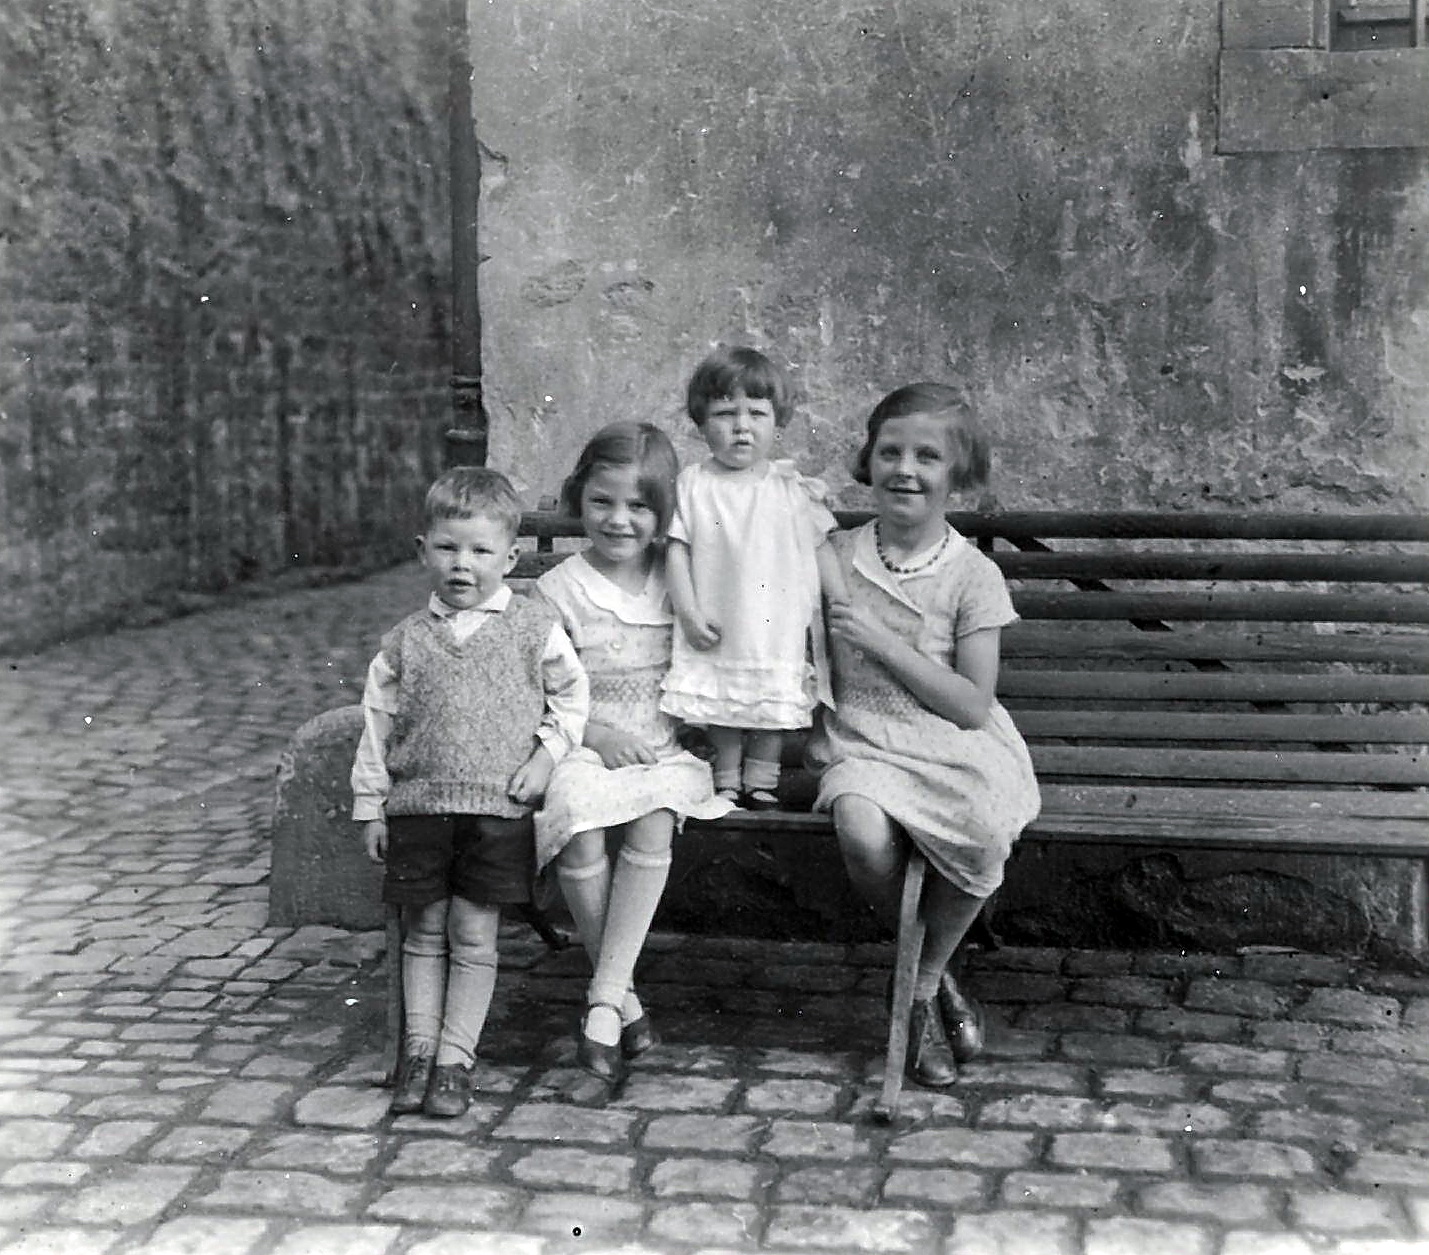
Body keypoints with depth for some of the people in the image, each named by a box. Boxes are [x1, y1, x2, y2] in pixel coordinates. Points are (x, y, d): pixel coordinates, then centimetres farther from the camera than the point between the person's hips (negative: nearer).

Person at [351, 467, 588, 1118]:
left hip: (499, 808, -2)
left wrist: (547, 753, -3)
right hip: (418, 806, 2)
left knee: (473, 937, 1)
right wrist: (371, 806, 8)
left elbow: (572, 693, 10)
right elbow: (378, 722, 9)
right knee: (424, 933, 8)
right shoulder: (405, 640, 5)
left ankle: (454, 1058, 9)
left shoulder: (533, 626, 1)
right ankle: (419, 1049, 17)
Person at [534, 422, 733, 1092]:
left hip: (663, 751, 1)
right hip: (582, 749, -1)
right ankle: (623, 997, -17)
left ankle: (605, 998, -26)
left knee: (653, 819, -32)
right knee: (580, 825, -33)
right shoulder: (558, 590, 2)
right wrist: (596, 733, -14)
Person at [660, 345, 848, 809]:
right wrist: (688, 613, -10)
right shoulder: (693, 485, -2)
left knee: (774, 705, 7)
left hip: (778, 627, 0)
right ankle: (726, 776, 26)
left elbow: (820, 550, 5)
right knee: (721, 704, 9)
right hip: (716, 629, 0)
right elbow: (677, 550, -2)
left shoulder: (794, 488, 0)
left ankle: (762, 778, 24)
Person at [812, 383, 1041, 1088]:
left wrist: (882, 641, -16)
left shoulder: (973, 575, -3)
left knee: (987, 834, -33)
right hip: (864, 743, 1)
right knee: (863, 832, -33)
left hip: (955, 743, -1)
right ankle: (934, 977, -3)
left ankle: (923, 981, -4)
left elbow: (973, 705, -9)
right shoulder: (836, 558, 4)